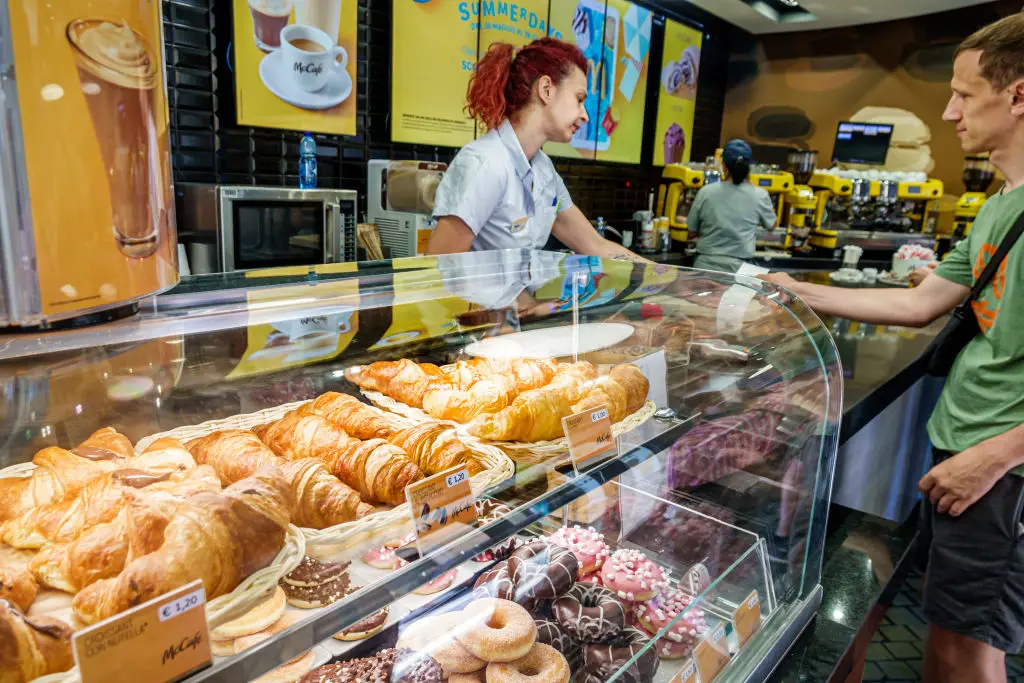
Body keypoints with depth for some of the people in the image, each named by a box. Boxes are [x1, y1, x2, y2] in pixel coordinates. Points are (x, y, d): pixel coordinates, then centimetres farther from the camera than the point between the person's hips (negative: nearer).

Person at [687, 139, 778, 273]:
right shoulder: (759, 195, -5)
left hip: (705, 265, 0)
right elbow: (771, 226, 14)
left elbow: (692, 232, 4)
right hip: (738, 268, 0)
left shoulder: (706, 192, -6)